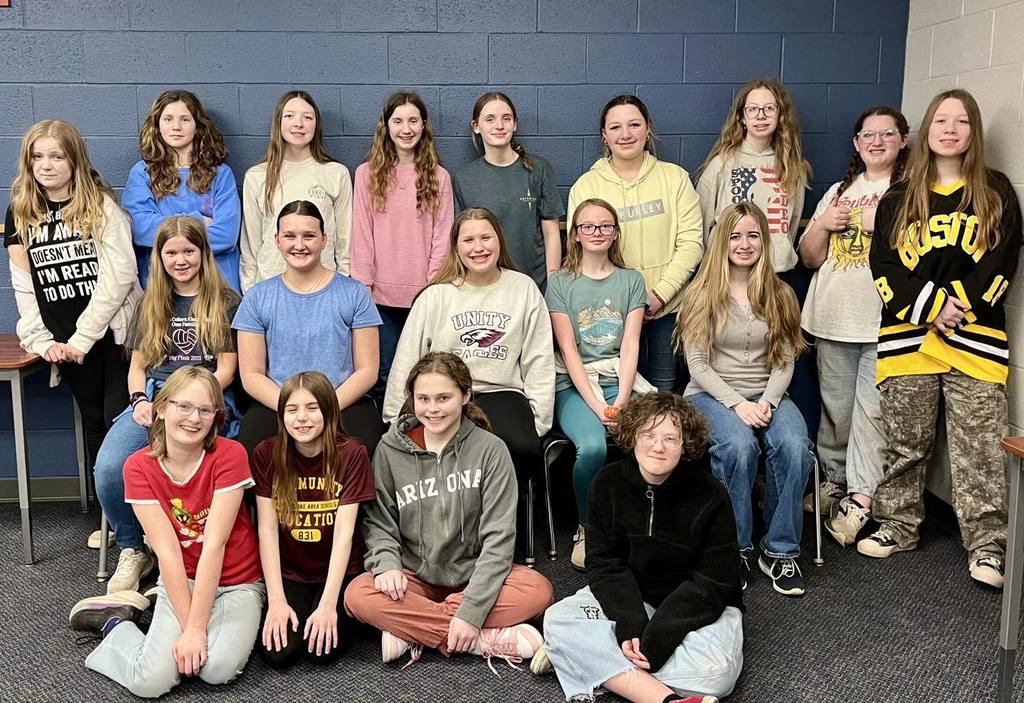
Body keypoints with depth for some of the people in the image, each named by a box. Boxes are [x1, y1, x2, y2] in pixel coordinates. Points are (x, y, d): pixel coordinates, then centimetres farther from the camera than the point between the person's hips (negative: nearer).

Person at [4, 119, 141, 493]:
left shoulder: (101, 205, -3)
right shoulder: (19, 214, 9)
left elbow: (119, 274, -11)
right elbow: (24, 286, 9)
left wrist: (83, 337, -13)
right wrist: (41, 340, -2)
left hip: (114, 333, -4)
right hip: (65, 344, 4)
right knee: (94, 423, 11)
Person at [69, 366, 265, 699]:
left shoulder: (230, 455, -17)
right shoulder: (139, 467, -10)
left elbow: (214, 545, -21)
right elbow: (167, 550, -15)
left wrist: (196, 627, -23)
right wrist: (187, 625, -20)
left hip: (237, 584, -1)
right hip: (180, 581, 1)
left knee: (218, 668, -26)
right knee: (151, 681, -20)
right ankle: (116, 622, 11)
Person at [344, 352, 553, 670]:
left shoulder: (489, 449, -8)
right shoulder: (390, 450, -1)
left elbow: (498, 536, -13)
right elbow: (379, 522, 2)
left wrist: (471, 610, -23)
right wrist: (387, 563, -21)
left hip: (474, 575, -1)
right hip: (414, 577, 1)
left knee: (538, 591, -28)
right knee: (358, 596, -29)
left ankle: (412, 632, -24)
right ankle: (489, 640, -27)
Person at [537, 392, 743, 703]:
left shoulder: (710, 496, -16)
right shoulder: (609, 483, -7)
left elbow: (713, 584, -16)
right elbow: (604, 564, -7)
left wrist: (655, 639, -26)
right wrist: (631, 626, -25)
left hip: (699, 606, -2)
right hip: (629, 598, 3)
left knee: (715, 668, -34)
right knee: (558, 619, -25)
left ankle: (582, 656, -23)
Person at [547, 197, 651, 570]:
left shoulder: (631, 280, 13)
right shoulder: (560, 283, 7)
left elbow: (630, 344, 3)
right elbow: (568, 349, -2)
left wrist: (621, 400, -13)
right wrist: (596, 405, -14)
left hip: (620, 380, 2)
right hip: (575, 384, -2)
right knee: (592, 446, -32)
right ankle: (586, 530, -7)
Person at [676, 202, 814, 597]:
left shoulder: (779, 295, 11)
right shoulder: (703, 295, 1)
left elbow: (785, 361, 6)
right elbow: (697, 364, -5)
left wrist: (768, 402, -13)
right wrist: (738, 403, -17)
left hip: (766, 395, 3)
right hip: (712, 395, -3)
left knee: (795, 447, -30)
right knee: (739, 446, -35)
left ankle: (780, 550, -13)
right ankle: (736, 549, -15)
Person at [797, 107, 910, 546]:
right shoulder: (839, 191, 19)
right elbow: (810, 258, 18)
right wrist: (822, 225, 0)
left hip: (885, 320, -5)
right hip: (834, 317, 5)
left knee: (872, 408, -8)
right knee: (835, 405, 10)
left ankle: (861, 496, -5)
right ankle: (833, 479, 22)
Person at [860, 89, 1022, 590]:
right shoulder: (899, 198, 11)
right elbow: (883, 263, 2)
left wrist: (959, 307, -12)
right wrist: (930, 307, -11)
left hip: (976, 336, -1)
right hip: (907, 336, 2)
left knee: (979, 447, -4)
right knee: (905, 442, 8)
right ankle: (897, 526, 21)